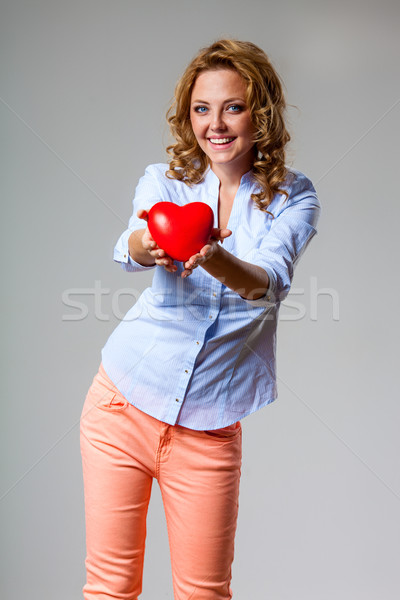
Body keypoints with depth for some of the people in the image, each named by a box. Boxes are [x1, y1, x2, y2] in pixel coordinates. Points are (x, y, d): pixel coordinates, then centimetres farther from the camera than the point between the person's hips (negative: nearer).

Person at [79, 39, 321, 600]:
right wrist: (147, 245, -44)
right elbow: (130, 246, -20)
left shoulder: (292, 197, -1)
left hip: (209, 426, 0)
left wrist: (213, 258, -41)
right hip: (124, 403, 1)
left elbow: (270, 282, -19)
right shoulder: (164, 180, 2)